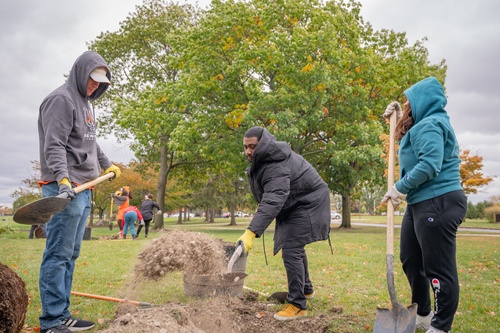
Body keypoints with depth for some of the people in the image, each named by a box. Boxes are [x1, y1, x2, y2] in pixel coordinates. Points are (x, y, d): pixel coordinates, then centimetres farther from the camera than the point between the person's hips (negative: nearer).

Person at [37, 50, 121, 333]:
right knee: (58, 254, -6)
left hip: (84, 189, 9)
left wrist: (107, 165, 39)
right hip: (65, 189, -9)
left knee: (70, 255, 10)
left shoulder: (87, 104, 22)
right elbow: (54, 145, -16)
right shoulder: (61, 99, -7)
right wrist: (62, 178, -28)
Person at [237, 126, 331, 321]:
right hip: (294, 205, 11)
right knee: (295, 247, 21)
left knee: (290, 251, -16)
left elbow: (272, 202, -46)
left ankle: (297, 305, -7)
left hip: (306, 204, -11)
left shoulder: (276, 166, -33)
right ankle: (306, 289, 40)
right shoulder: (263, 159, -1)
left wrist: (251, 233, -55)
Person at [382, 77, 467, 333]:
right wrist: (398, 118, 26)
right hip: (420, 203, 12)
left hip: (439, 203, -12)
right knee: (410, 259, 19)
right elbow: (408, 141, 39)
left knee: (438, 268, -3)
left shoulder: (430, 125, -14)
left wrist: (400, 187, -18)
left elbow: (430, 165, -26)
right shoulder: (422, 126, 18)